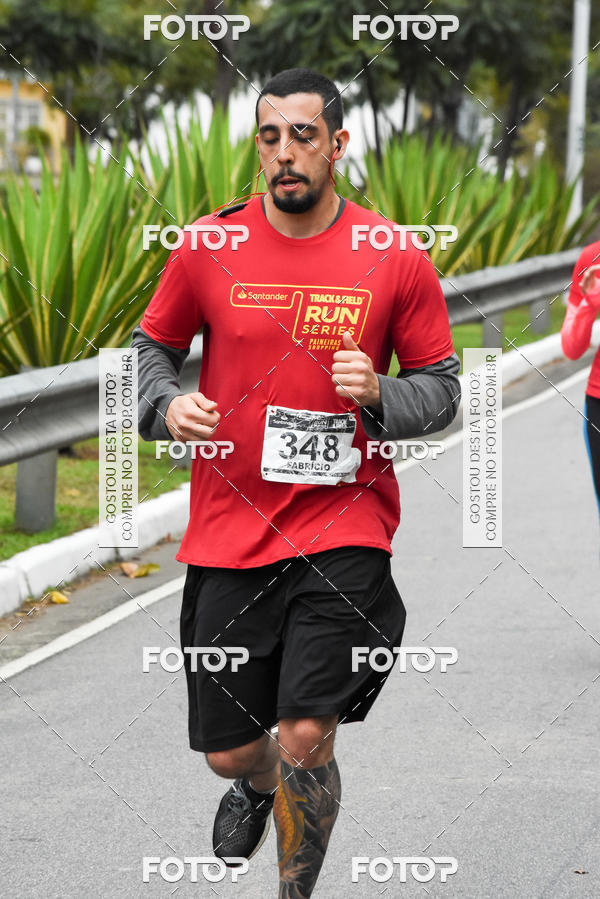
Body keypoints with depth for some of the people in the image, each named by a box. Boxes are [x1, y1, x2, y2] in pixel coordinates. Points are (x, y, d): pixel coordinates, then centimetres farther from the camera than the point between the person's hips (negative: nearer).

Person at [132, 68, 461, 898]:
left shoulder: (395, 260, -2)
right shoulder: (208, 248, 0)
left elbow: (441, 385, 6)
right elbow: (152, 346, 14)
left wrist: (379, 394, -15)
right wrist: (168, 406, -7)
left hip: (344, 526, -2)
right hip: (229, 532, 2)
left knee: (305, 737, -13)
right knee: (228, 751, 9)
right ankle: (256, 785, 48)